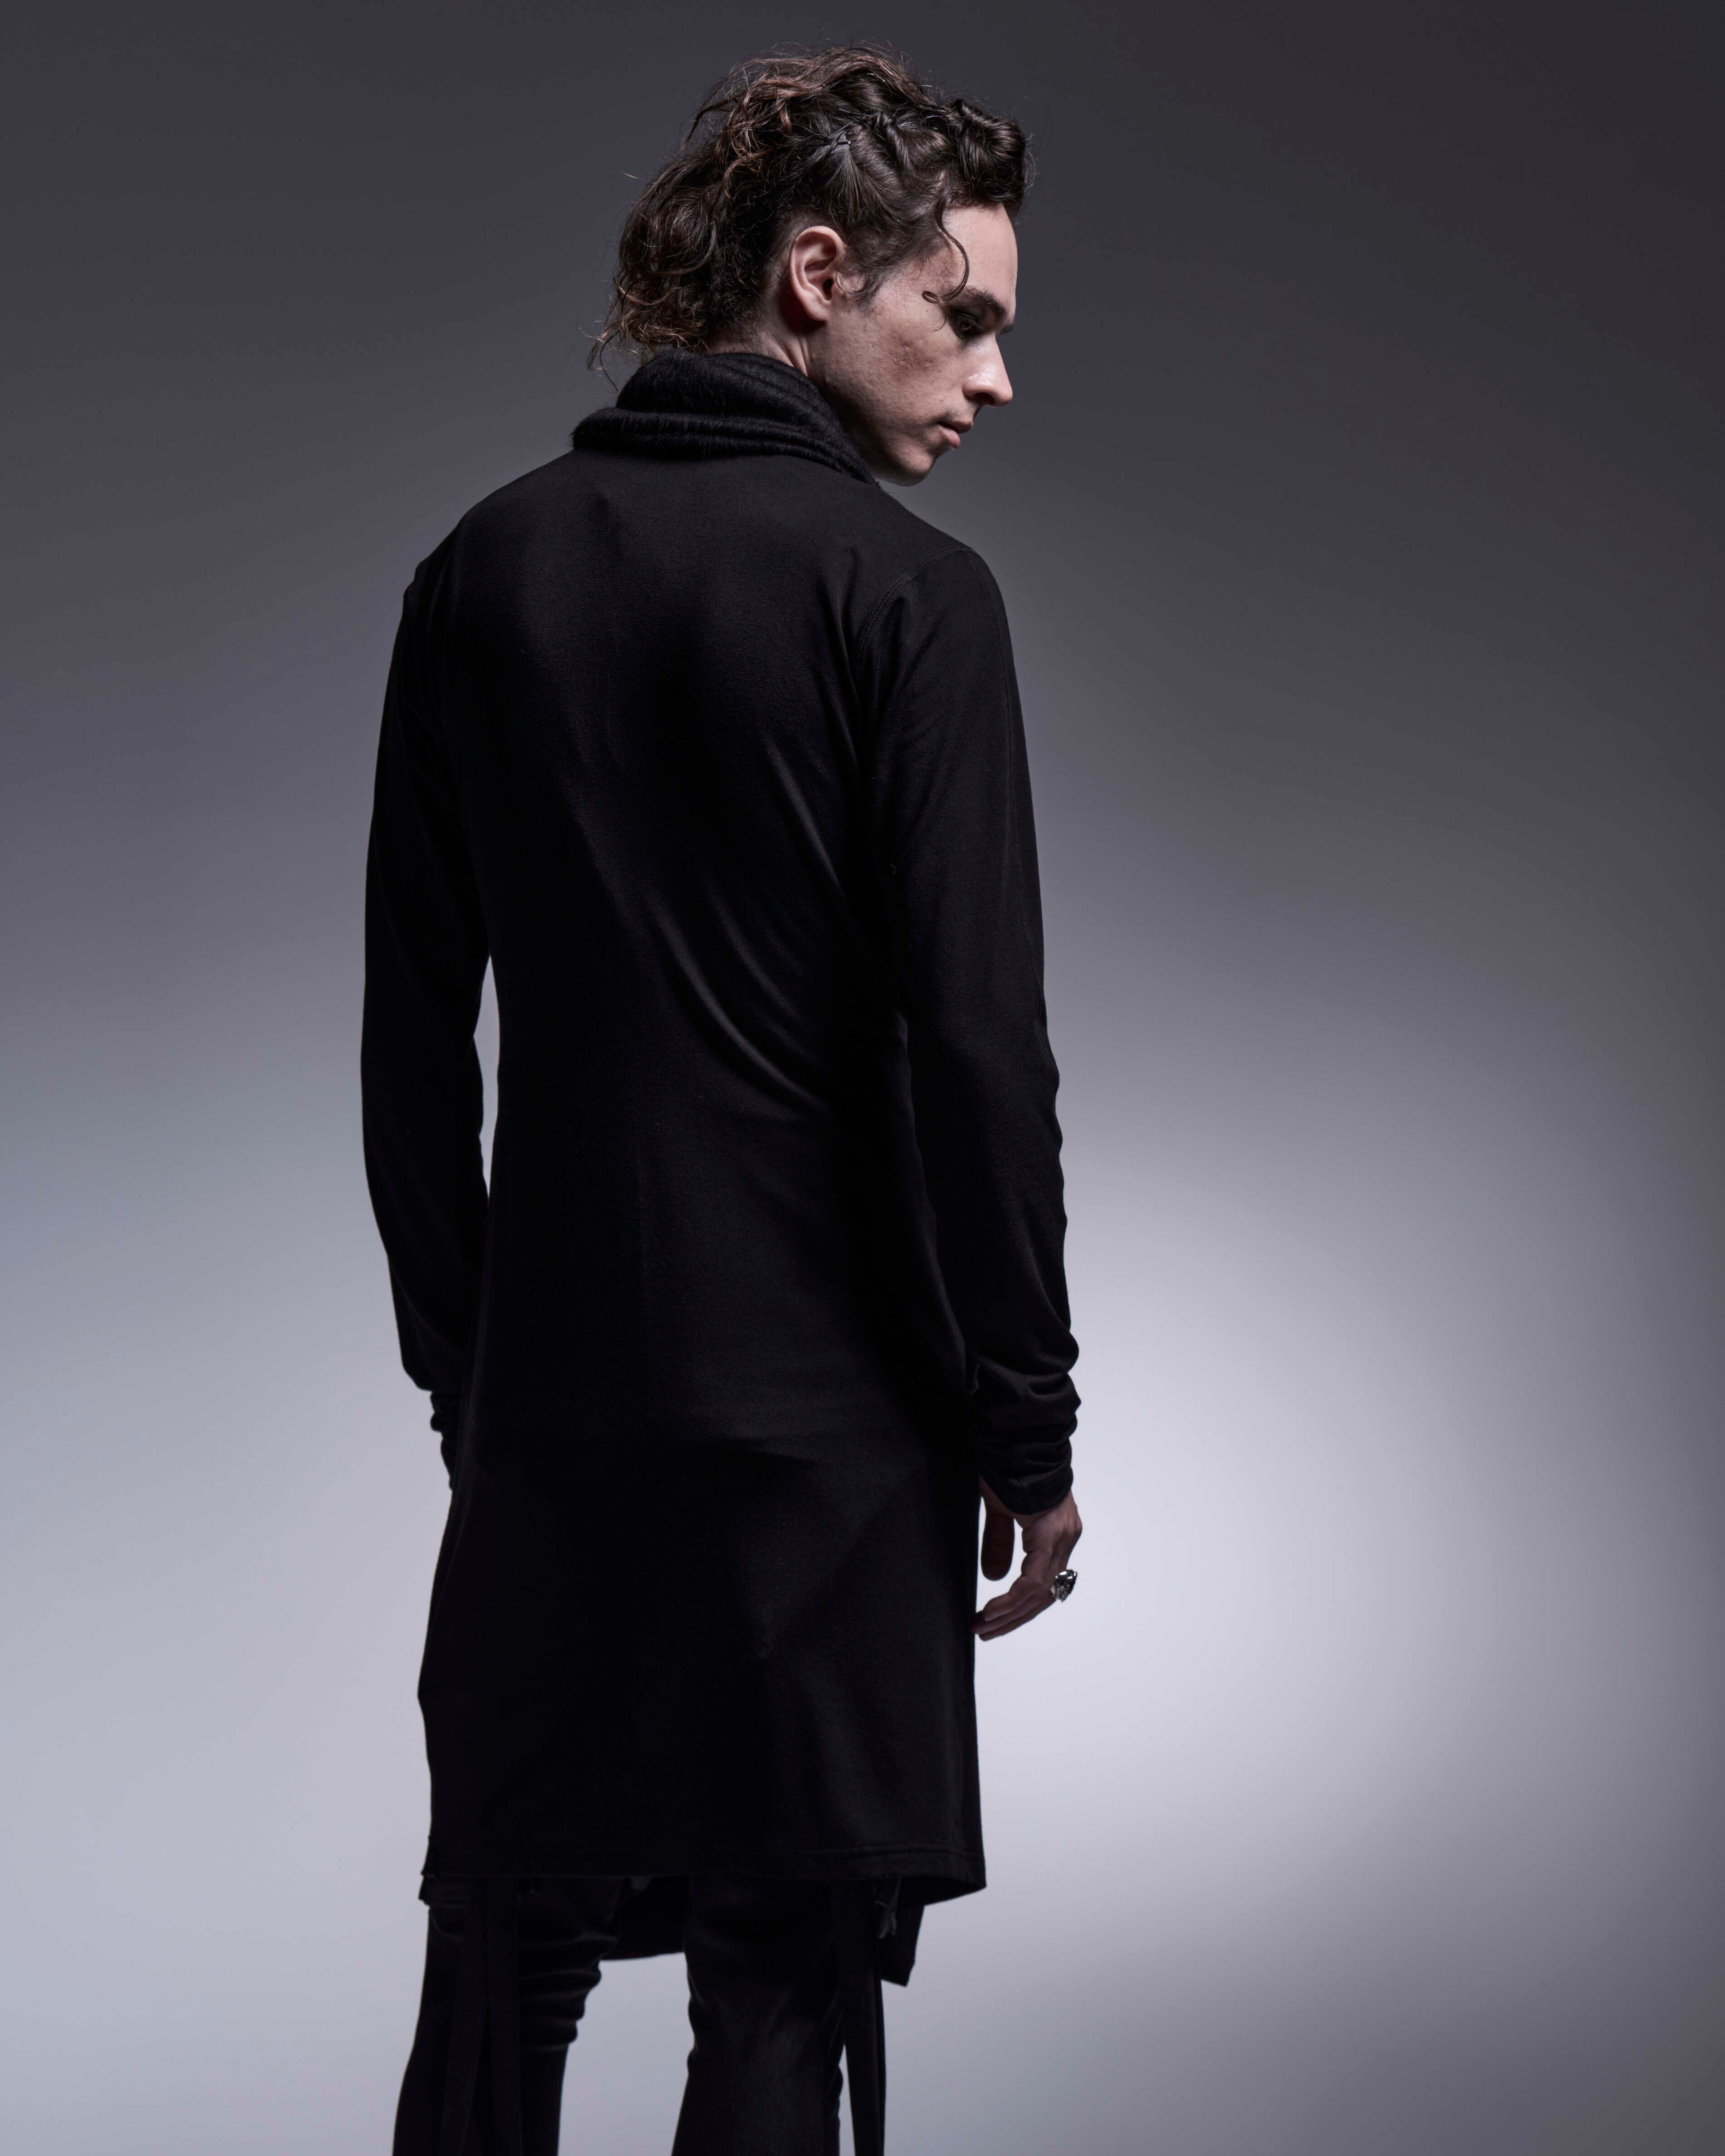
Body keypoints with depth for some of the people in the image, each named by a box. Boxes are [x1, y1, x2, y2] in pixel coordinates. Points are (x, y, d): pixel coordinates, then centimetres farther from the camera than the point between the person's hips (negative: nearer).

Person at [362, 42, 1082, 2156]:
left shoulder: (485, 571, 8)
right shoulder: (902, 590, -8)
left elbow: (411, 1027, 10)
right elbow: (975, 1043, -12)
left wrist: (458, 1358, 16)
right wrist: (1028, 1422, -4)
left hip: (545, 1405, 5)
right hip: (829, 1415, -5)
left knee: (499, 1976, 14)